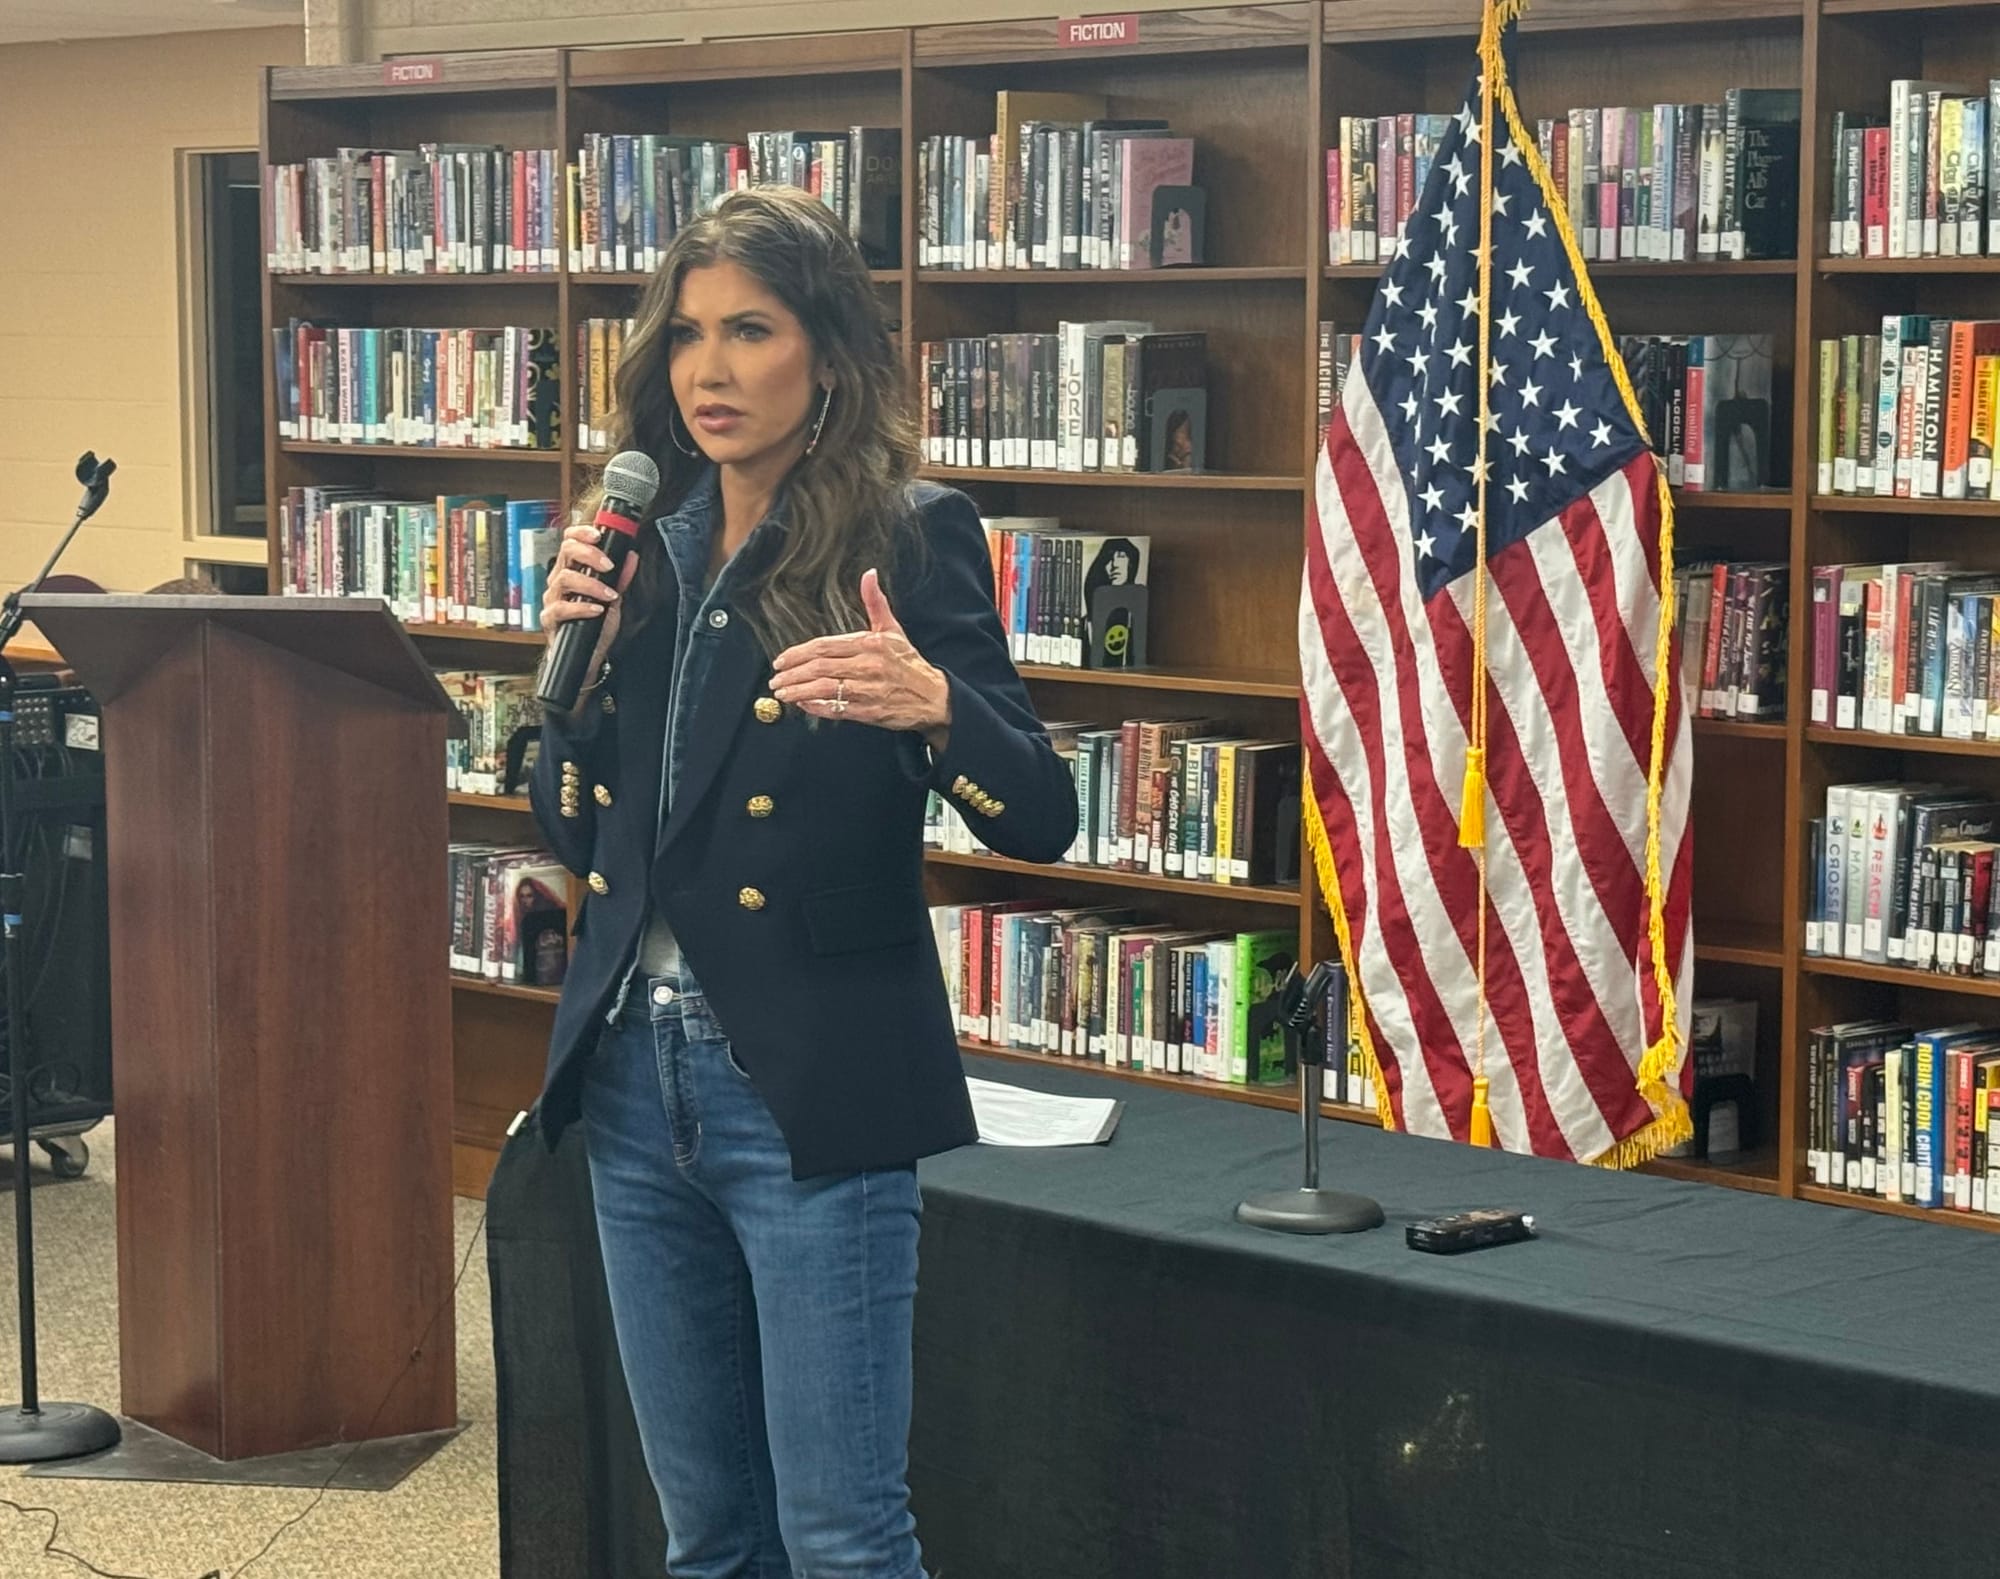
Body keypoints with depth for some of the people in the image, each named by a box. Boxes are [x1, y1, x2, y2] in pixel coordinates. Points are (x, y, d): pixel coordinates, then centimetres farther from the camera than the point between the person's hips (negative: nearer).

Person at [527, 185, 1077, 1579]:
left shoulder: (909, 536, -8)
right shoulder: (646, 548, 9)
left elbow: (1040, 821, -13)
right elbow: (579, 835, 14)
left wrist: (931, 703, -33)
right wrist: (569, 648, -1)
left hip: (811, 1089, -6)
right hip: (635, 1074, 6)